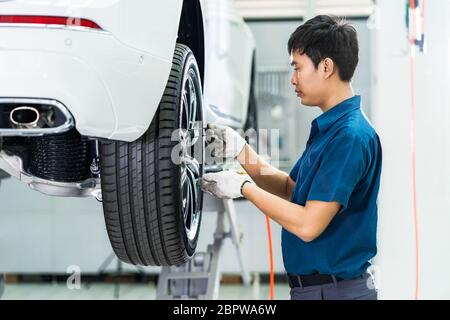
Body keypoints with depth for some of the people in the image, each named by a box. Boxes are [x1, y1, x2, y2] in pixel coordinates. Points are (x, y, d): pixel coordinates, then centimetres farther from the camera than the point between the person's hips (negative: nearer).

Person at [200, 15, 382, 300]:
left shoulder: (351, 135, -21)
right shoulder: (328, 127, 12)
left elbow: (308, 225, -25)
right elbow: (289, 189, 17)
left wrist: (244, 187, -14)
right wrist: (239, 150, 6)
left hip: (333, 290, -9)